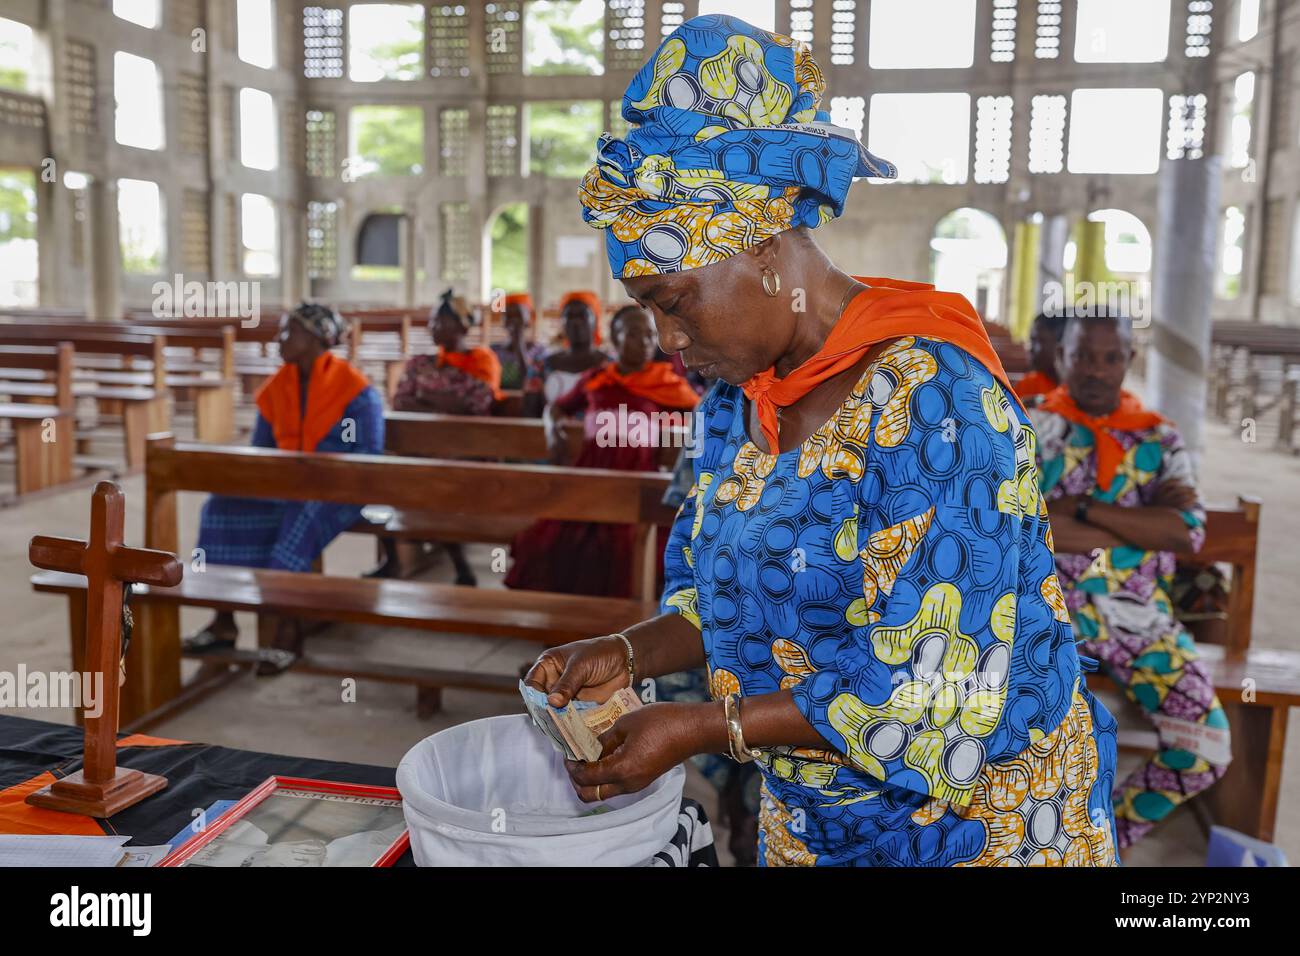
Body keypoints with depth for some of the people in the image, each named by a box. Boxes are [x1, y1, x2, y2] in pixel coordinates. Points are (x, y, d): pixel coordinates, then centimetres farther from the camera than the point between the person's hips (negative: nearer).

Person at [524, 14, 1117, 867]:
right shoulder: (740, 397, -2)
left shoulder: (929, 397, -27)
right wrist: (631, 654, -11)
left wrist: (699, 726, -26)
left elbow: (938, 694, -28)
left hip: (975, 819, -6)